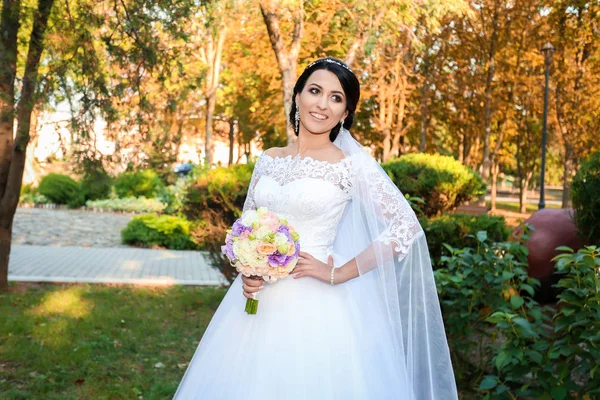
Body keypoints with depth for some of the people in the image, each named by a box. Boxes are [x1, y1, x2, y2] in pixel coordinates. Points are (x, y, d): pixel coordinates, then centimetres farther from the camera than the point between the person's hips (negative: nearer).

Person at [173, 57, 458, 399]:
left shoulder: (352, 165, -7)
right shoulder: (269, 159, 6)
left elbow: (406, 227, -12)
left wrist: (338, 274, -13)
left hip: (314, 303, -4)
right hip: (259, 299, 4)